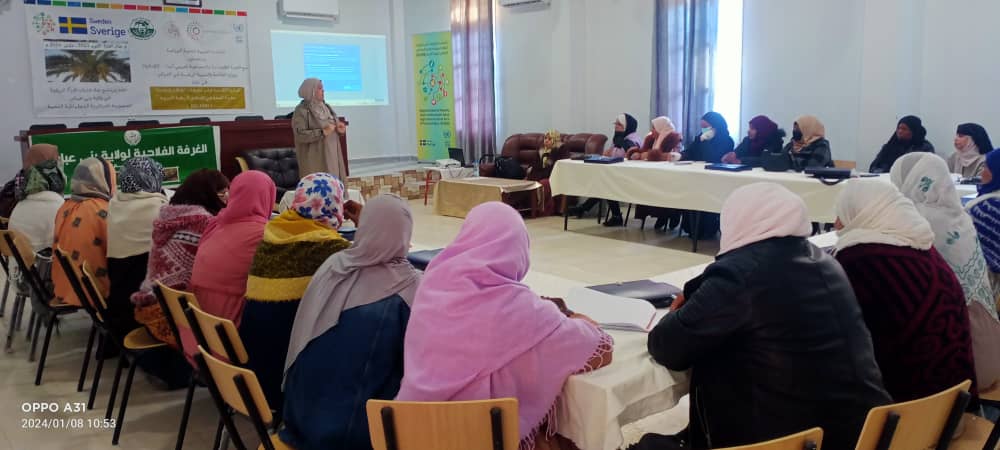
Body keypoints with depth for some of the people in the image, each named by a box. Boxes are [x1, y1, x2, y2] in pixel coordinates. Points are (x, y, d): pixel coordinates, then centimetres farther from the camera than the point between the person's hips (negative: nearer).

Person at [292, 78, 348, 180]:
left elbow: (334, 124, 22)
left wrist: (339, 128, -1)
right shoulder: (302, 111, -11)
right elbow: (300, 135, -19)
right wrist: (322, 132, -22)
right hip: (315, 158, -7)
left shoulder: (324, 106, 13)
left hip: (331, 154, 7)